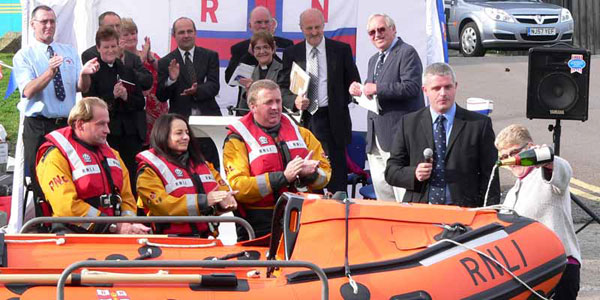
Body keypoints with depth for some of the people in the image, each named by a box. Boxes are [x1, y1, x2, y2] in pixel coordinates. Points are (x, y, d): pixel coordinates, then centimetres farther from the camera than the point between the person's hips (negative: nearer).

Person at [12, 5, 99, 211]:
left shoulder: (69, 52, 11)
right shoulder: (24, 56, -1)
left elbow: (82, 88, 3)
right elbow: (28, 91, -16)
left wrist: (84, 74, -20)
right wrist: (50, 72, -31)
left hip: (68, 124, 4)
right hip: (39, 126, -4)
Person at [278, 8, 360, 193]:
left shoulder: (341, 50, 5)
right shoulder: (291, 54, 9)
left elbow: (354, 84, 10)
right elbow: (282, 88, 7)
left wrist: (340, 103, -2)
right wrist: (294, 101, -13)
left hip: (332, 121, -1)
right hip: (303, 121, 2)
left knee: (336, 180, -4)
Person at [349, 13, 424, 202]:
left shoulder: (407, 53, -6)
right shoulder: (374, 60, 23)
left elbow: (412, 87, -18)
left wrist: (377, 88, -18)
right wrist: (359, 92, 7)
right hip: (376, 137, 9)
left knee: (404, 197, -11)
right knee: (382, 194, 10)